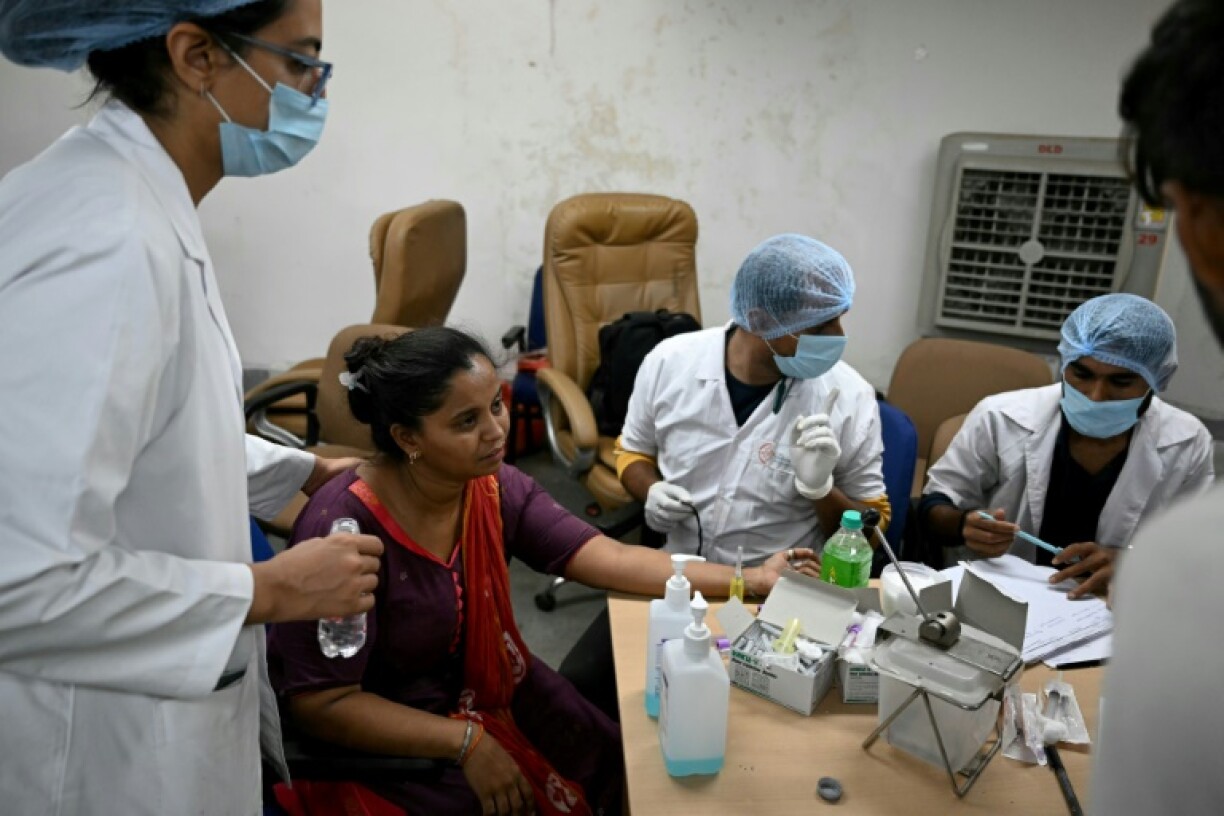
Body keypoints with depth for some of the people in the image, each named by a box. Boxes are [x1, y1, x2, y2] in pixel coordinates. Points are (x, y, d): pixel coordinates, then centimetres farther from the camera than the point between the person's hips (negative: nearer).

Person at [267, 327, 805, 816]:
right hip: (381, 738, -6)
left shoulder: (496, 489, -9)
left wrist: (745, 581, -20)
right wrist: (467, 744, -25)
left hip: (489, 689, 6)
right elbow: (322, 702, -23)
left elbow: (607, 558, -13)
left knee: (617, 769, 0)